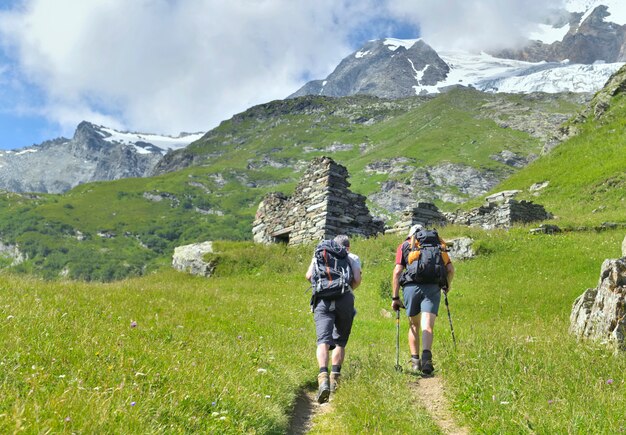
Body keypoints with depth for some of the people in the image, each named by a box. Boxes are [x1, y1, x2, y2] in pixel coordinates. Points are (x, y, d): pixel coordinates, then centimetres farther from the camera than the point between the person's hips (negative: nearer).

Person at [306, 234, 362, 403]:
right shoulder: (353, 257, 19)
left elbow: (309, 275, 8)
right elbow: (357, 280, 3)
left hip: (323, 300, 0)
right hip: (345, 300, 0)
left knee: (323, 341, -12)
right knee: (340, 342, 15)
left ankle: (323, 377, -32)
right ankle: (335, 378, 7)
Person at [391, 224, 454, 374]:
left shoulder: (404, 245, 16)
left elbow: (397, 272, 4)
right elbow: (450, 269, 14)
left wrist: (395, 297, 5)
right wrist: (447, 285, 33)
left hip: (411, 287, 0)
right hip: (432, 287, 0)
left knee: (414, 325, 17)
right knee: (427, 326, -7)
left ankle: (415, 361, 14)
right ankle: (426, 357, -29)